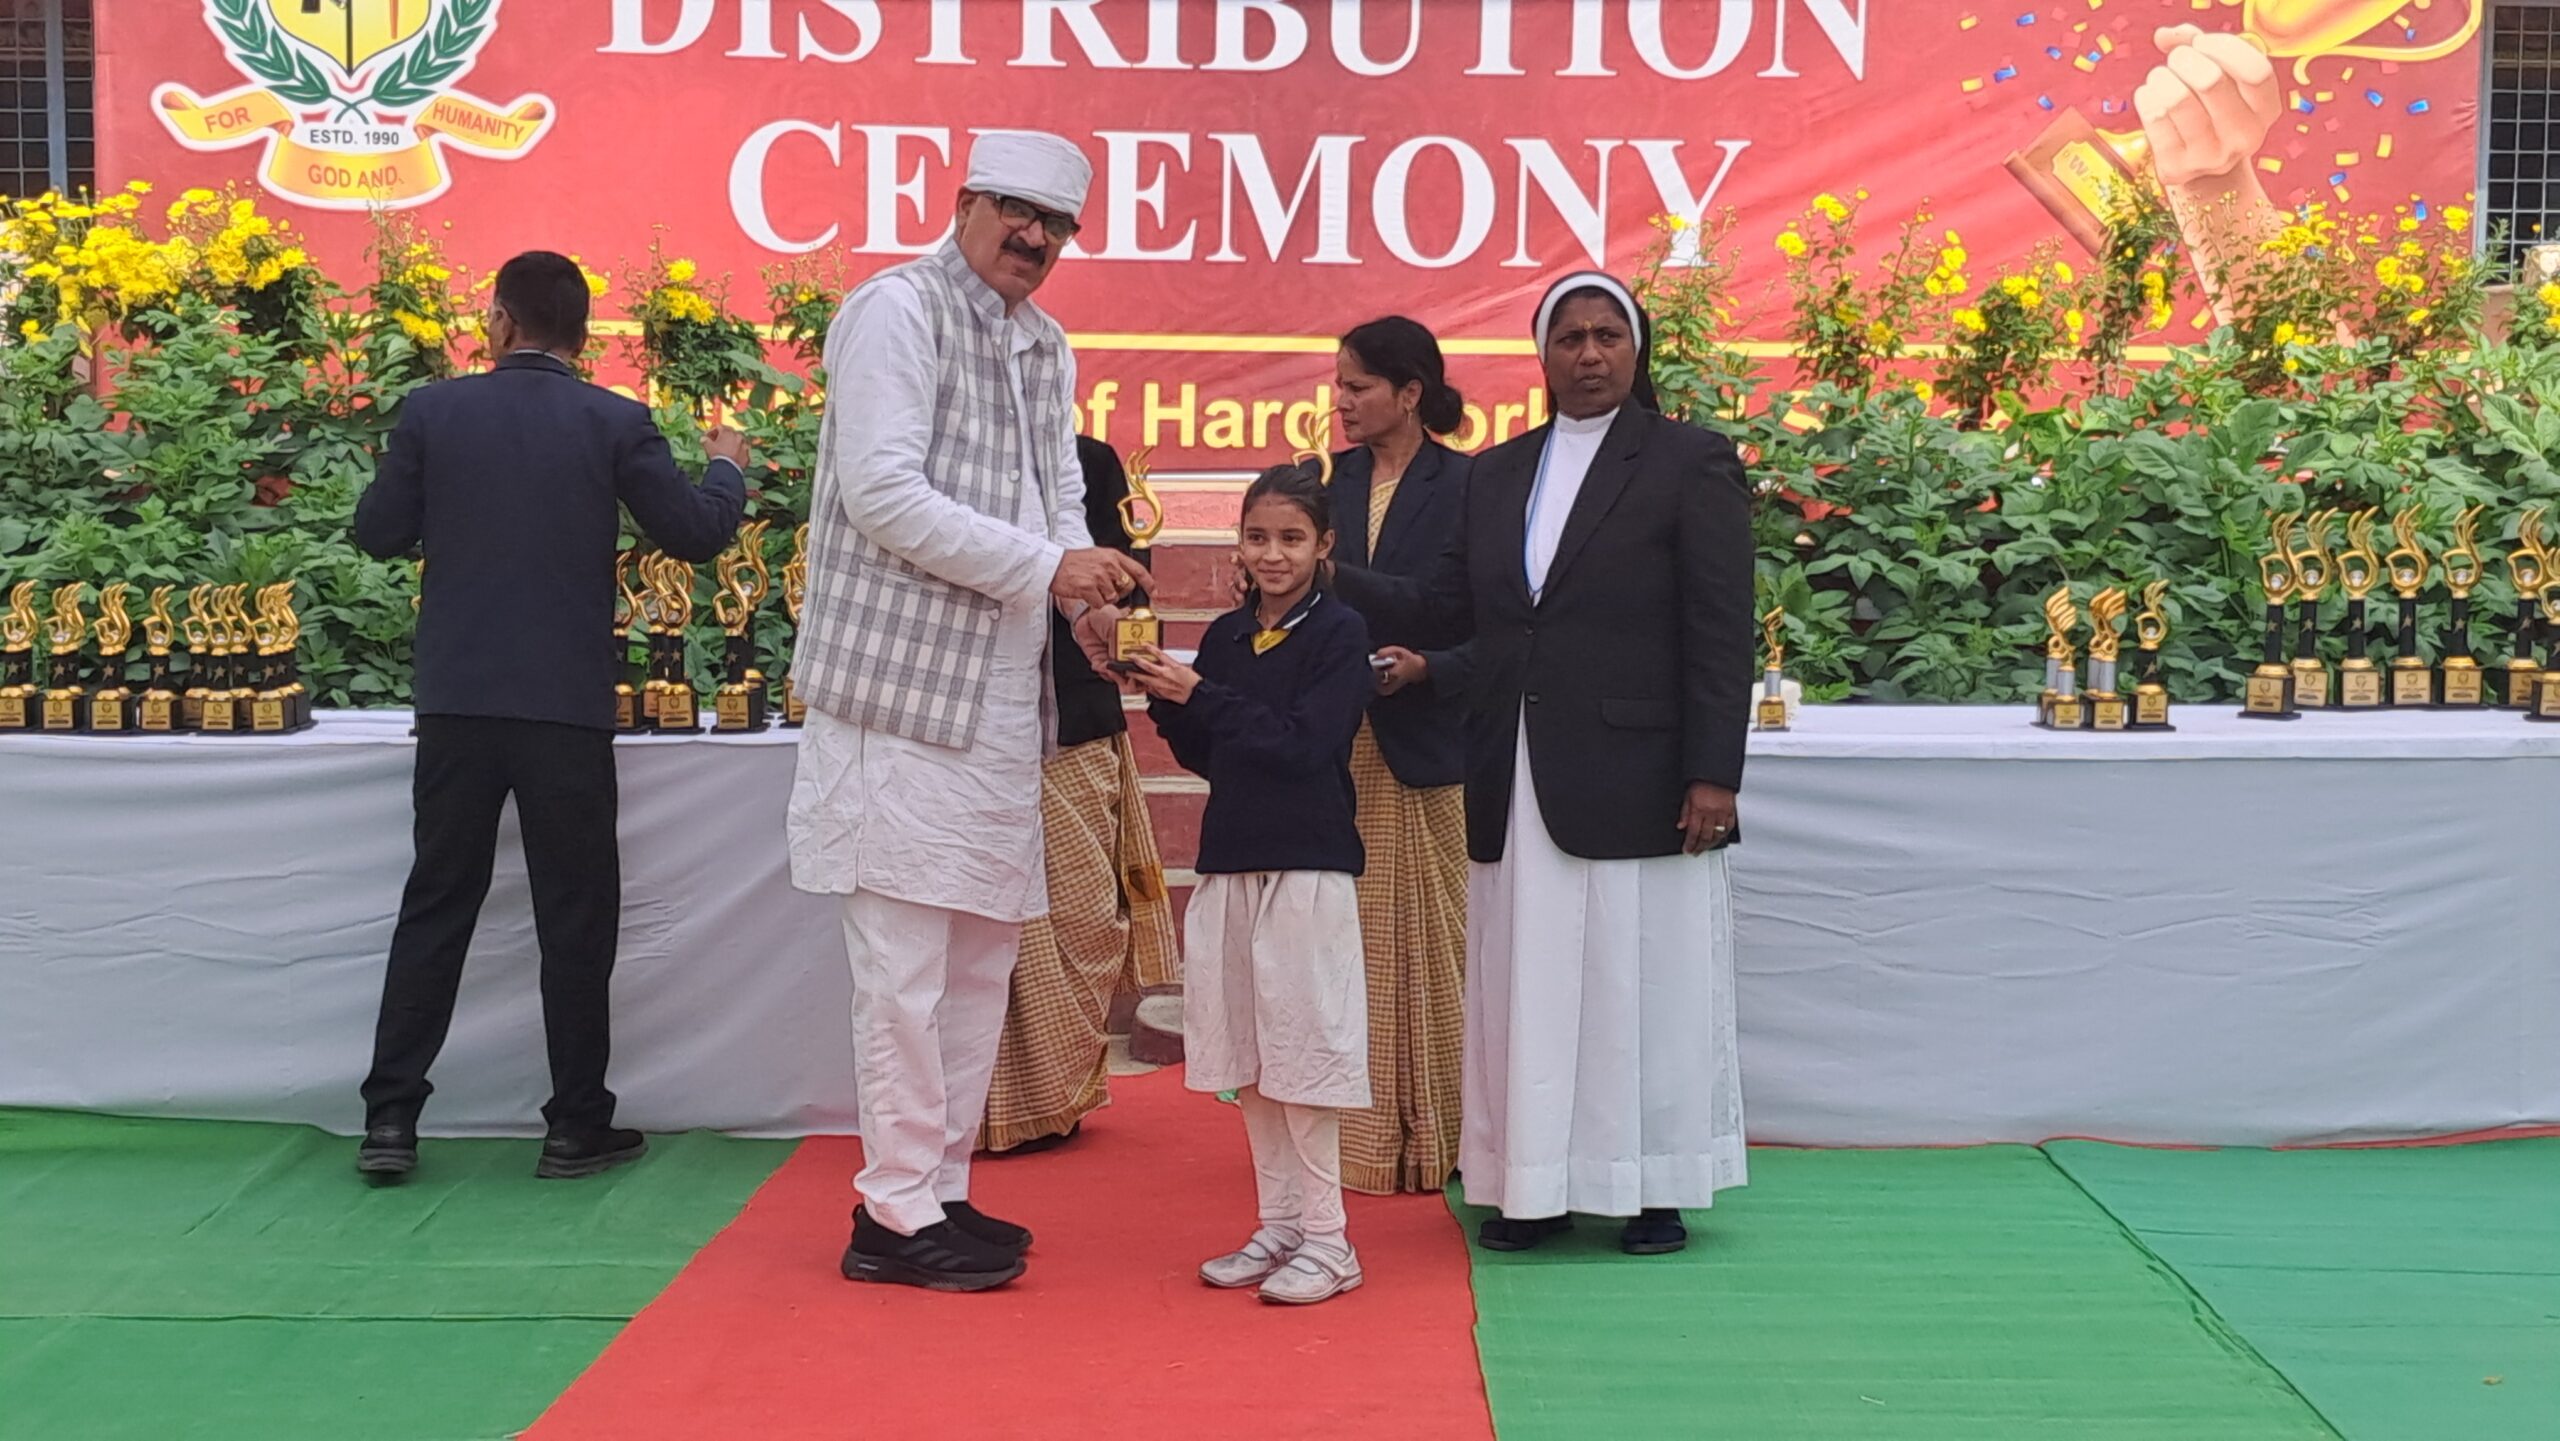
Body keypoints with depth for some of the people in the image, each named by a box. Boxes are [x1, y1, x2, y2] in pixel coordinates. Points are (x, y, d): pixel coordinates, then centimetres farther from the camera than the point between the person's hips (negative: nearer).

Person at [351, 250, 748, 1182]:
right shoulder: (615, 423, -6)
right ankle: (577, 1128, 13)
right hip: (567, 710, -2)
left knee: (435, 908, 12)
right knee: (575, 920, 8)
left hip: (456, 704, 2)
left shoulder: (433, 412, -1)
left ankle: (390, 1121, 12)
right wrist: (728, 468, 17)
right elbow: (695, 534, -2)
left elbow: (378, 533, 4)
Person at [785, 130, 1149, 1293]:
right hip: (903, 688, -8)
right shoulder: (896, 311, -7)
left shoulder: (1045, 348, 17)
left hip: (1004, 703, 8)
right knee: (905, 958, -4)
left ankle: (941, 1189, 23)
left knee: (982, 954, 13)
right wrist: (1045, 568, -18)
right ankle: (896, 1214, 6)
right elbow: (882, 491, -17)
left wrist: (1088, 595, -4)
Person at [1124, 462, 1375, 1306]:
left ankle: (1326, 1239, 6)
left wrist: (1199, 696, -16)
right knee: (1248, 1057, 11)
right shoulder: (1226, 635, 11)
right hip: (1231, 859, 7)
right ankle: (1278, 1227, 22)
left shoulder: (1339, 633, -7)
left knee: (1304, 1050, -4)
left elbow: (1303, 745, -17)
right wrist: (1167, 703, -2)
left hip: (1308, 865, -7)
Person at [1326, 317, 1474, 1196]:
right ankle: (1358, 1138, 15)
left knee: (1427, 940, 1)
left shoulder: (1465, 487, -5)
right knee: (1347, 941, 6)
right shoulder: (1334, 480, 10)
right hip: (1338, 746, 5)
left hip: (1425, 745, -5)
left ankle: (1436, 1139, 11)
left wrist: (1425, 669, -19)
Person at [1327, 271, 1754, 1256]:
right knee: (1527, 986, 8)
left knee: (1641, 982, 2)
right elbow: (1443, 609, 9)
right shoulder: (1498, 474, 14)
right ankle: (1536, 1188, 18)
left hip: (1635, 782, -4)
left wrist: (1713, 775, -13)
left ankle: (1653, 1192, 15)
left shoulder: (1690, 464, -1)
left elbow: (1721, 633, -6)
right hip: (1518, 786, 5)